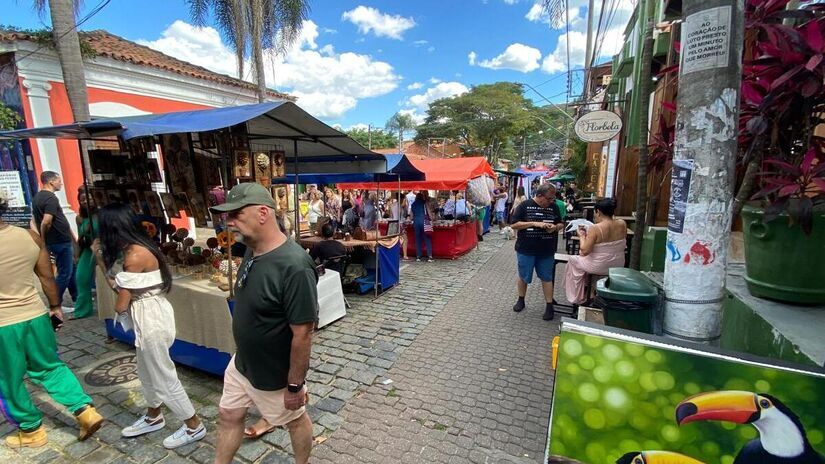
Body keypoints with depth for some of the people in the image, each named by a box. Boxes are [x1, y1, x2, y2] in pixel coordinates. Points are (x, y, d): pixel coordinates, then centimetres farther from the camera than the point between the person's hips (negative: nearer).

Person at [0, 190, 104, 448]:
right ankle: (86, 411, 15)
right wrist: (55, 307, 15)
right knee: (50, 367, 19)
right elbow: (47, 277, 4)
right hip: (35, 315, 4)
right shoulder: (31, 237, -4)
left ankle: (32, 431, 29)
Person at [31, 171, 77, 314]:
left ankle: (76, 298, 28)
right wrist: (43, 239, -10)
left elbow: (36, 220, 18)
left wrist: (44, 240, 20)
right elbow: (46, 222, -28)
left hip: (53, 241, 10)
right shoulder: (51, 198, -19)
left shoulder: (37, 197, 12)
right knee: (65, 273, 0)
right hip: (60, 241, -10)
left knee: (71, 269, 19)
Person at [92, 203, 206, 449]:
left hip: (151, 319, -10)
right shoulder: (133, 249, 6)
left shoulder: (135, 256, -24)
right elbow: (117, 284, 7)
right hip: (148, 316, 10)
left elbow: (121, 304, -18)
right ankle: (153, 418, 47)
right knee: (147, 373, 25)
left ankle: (194, 426, 20)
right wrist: (100, 257, 9)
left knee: (163, 377, 4)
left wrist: (118, 304, 5)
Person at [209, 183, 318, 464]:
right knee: (229, 416, 24)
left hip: (275, 373, -7)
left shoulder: (294, 266, -35)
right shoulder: (252, 252, -5)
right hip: (241, 363, 7)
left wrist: (295, 384, -20)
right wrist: (242, 354, 18)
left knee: (294, 420, 19)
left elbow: (303, 333, -29)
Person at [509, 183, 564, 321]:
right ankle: (521, 300, 33)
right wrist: (535, 223, -22)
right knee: (523, 277, 11)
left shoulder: (554, 207, 3)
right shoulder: (524, 205, -8)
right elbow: (514, 224, -12)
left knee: (546, 278, 10)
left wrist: (555, 227, -13)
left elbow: (561, 224, 12)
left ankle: (549, 306, 20)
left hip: (547, 251, 2)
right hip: (526, 250, -2)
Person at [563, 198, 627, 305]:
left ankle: (578, 298, 29)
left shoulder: (595, 229, -25)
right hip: (618, 266, 7)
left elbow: (584, 251, -24)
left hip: (599, 267, -6)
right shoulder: (622, 224, -7)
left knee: (573, 260, 21)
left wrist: (582, 236, -7)